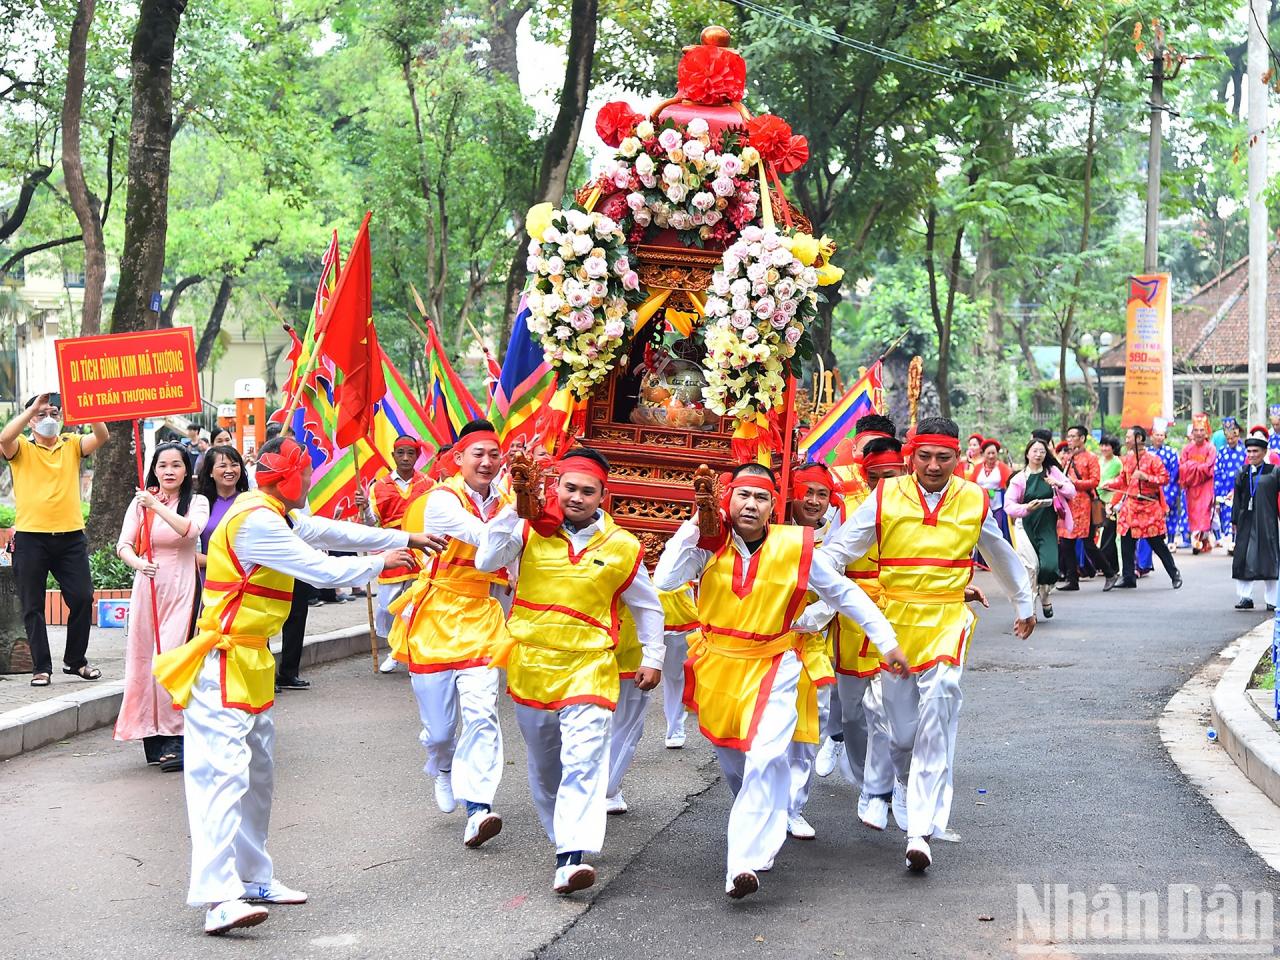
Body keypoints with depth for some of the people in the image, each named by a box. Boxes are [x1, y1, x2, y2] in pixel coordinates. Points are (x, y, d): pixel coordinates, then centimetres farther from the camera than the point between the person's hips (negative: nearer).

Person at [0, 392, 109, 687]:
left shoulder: (72, 444, 9)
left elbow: (101, 437, -8)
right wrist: (33, 407, -21)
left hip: (70, 536, 2)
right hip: (31, 538, -2)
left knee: (82, 598, 3)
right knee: (33, 605, 3)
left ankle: (75, 660, 19)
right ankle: (42, 667, 12)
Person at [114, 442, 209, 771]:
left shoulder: (197, 502, 4)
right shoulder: (141, 502, 9)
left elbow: (190, 530, -17)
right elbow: (124, 545, 0)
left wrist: (157, 505, -20)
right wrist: (139, 563, -20)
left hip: (181, 587, -3)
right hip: (148, 586, 3)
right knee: (143, 656, 1)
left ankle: (177, 740, -10)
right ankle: (152, 733, 12)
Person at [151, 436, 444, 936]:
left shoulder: (276, 516, 10)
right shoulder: (255, 523, -21)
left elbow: (332, 531, 19)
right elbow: (323, 571, -19)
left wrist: (404, 538, 21)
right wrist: (381, 561, -3)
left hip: (251, 661, 11)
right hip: (224, 664, -11)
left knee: (257, 772, 16)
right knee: (223, 771, -17)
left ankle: (252, 876, 26)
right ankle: (219, 898, -24)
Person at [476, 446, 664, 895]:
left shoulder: (622, 547, 1)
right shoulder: (531, 529, -2)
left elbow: (647, 606, 14)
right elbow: (486, 561, -17)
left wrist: (652, 658, 9)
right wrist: (515, 508, -19)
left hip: (588, 667, -2)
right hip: (530, 663, 2)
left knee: (584, 759, -18)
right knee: (543, 763, 15)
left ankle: (572, 857, -24)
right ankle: (563, 834, 36)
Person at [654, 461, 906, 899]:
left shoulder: (794, 547, -9)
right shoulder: (709, 543, -8)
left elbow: (845, 594, 2)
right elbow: (665, 579, -22)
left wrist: (886, 642, 2)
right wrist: (694, 523, -23)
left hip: (772, 668, -2)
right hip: (717, 665, 3)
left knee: (766, 757, -22)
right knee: (732, 760, 18)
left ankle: (745, 862, -24)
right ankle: (764, 828, 46)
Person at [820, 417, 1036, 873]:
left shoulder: (974, 501, 3)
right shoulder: (886, 497, -2)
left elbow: (1003, 557, 21)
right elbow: (837, 551, -2)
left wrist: (1024, 605, 33)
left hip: (947, 619, -1)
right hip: (894, 618, 1)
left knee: (938, 706, -19)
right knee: (901, 725, 8)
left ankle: (921, 830, -19)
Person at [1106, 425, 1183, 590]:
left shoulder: (1152, 458, -9)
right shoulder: (1126, 459, 8)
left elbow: (1165, 478, -11)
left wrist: (1145, 477, -21)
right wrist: (1108, 485, 2)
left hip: (1149, 505, -5)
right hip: (1130, 505, 6)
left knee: (1157, 543, -1)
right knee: (1127, 542, 4)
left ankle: (1174, 574, 12)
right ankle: (1128, 577, 12)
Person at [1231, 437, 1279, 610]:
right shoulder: (1243, 473, 10)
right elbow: (1237, 499, 11)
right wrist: (1235, 521, 7)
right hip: (1246, 522, 3)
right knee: (1243, 560, -1)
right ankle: (1245, 597, 4)